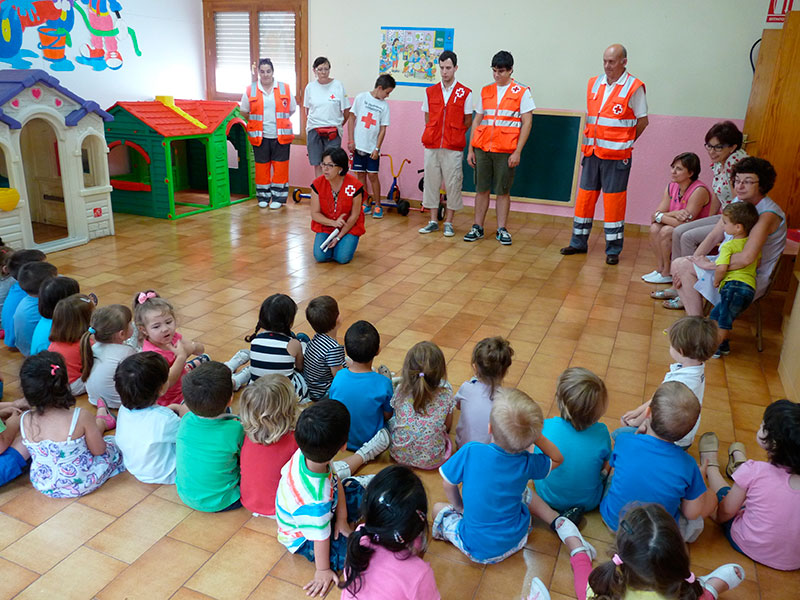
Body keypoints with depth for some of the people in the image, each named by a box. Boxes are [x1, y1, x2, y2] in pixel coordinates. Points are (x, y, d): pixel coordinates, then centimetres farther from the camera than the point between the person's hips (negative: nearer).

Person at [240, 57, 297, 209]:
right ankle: (263, 197, 18)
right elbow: (244, 112, 14)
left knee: (280, 166, 0)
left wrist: (279, 121, 11)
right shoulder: (250, 90, 4)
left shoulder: (285, 89, 4)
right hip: (259, 136, 1)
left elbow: (292, 109, 13)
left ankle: (278, 197, 10)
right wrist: (256, 124, 13)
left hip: (281, 136, 0)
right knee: (261, 166, 5)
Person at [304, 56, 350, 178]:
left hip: (333, 131, -2)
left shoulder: (338, 85, -2)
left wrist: (338, 125, 9)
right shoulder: (310, 87, 5)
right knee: (317, 165, 4)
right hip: (313, 130, 2)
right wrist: (310, 125, 12)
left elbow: (346, 110, 4)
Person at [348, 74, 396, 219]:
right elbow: (352, 118, 3)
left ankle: (377, 206, 7)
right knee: (360, 174, 5)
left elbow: (383, 129, 2)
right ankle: (366, 204, 16)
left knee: (372, 175, -2)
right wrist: (351, 140, -2)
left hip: (372, 147, 0)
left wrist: (377, 148, -6)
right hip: (358, 145, 0)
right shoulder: (361, 97, 0)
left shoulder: (384, 105, 3)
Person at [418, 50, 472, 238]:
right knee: (431, 182, 5)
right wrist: (434, 136, 7)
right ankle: (433, 221, 15)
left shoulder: (465, 93, 2)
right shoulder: (430, 92, 10)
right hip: (431, 145, 3)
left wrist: (453, 136, 3)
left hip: (453, 147, -3)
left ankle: (448, 223, 10)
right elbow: (428, 119, 16)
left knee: (453, 184, 0)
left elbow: (468, 121, 5)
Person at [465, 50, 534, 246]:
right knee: (481, 189, 5)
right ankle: (478, 228, 14)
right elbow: (477, 121, 15)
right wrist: (471, 149, 8)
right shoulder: (485, 92, 13)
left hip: (505, 151, -3)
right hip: (482, 149, 3)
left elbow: (527, 123, -2)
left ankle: (501, 230, 11)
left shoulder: (522, 92, 2)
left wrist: (517, 151, -9)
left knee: (503, 191, 2)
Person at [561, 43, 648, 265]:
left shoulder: (634, 87, -5)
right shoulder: (594, 84, 10)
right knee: (585, 195, 9)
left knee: (614, 200, -1)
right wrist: (590, 141, 10)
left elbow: (643, 121, 0)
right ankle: (579, 242, 20)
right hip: (592, 151, 5)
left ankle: (613, 249, 7)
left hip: (616, 155, -5)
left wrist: (625, 142, -1)